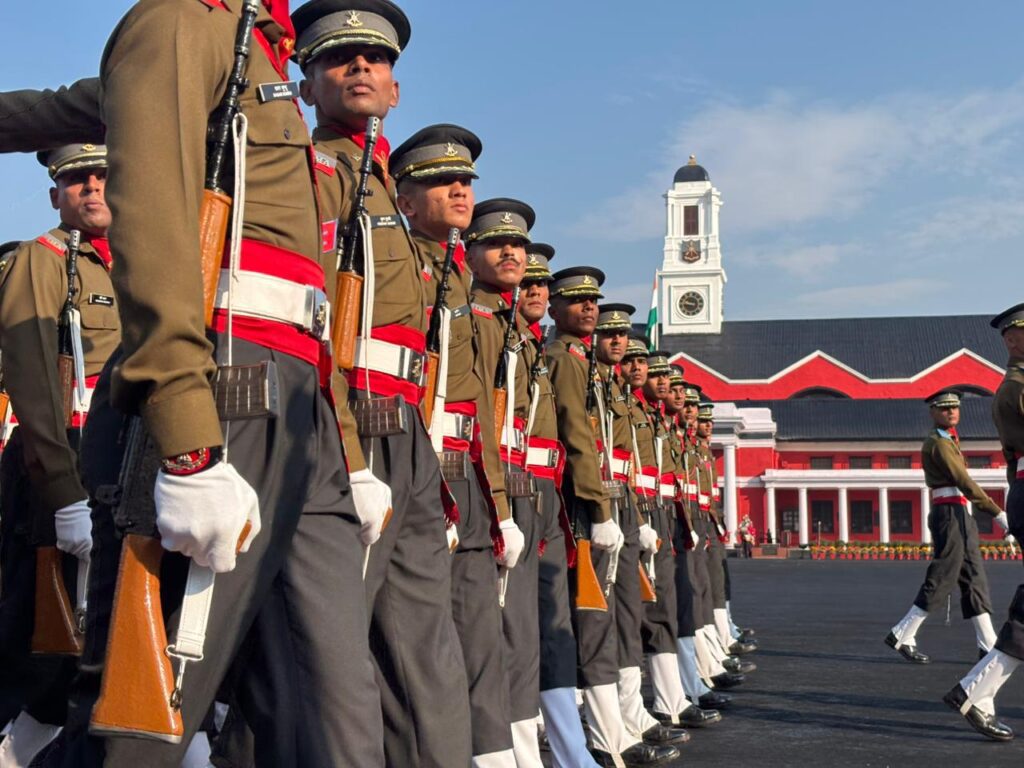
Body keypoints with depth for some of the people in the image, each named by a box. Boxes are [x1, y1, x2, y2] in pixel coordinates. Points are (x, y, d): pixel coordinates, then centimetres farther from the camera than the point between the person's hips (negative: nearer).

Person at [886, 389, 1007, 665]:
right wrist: (998, 514, -18)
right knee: (942, 578, -10)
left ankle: (989, 645, 8)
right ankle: (902, 636, -7)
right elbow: (965, 483, -18)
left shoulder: (947, 441, 20)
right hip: (951, 514, -10)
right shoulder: (938, 443, -12)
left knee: (974, 578, 7)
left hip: (961, 517, 10)